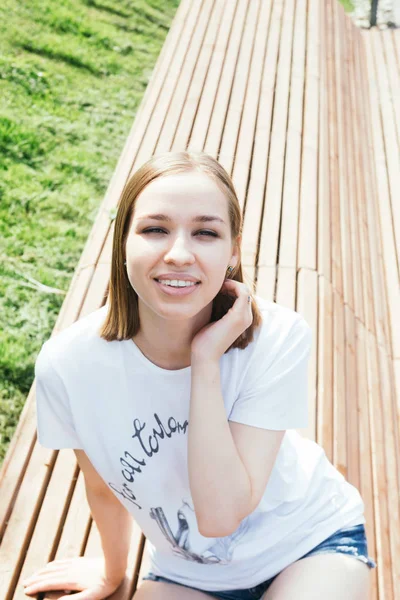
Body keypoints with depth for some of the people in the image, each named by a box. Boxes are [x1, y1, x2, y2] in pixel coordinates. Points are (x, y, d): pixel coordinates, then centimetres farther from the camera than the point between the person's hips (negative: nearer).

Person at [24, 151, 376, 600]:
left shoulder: (278, 339, -26)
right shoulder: (68, 364, -23)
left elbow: (220, 516, -30)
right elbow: (103, 488, -3)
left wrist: (206, 361, -33)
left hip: (313, 542, -2)